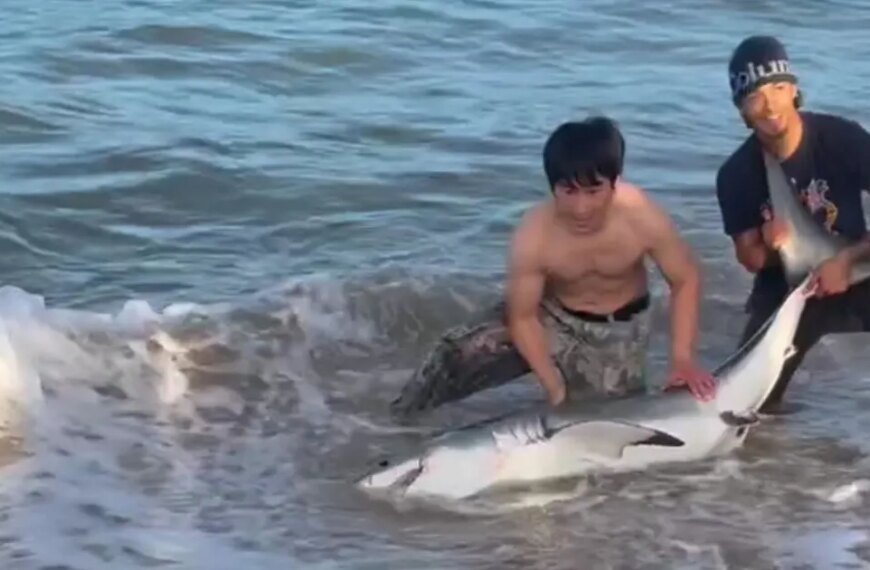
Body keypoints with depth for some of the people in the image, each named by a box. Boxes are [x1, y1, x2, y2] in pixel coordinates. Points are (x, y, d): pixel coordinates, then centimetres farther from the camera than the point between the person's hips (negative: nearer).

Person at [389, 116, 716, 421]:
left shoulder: (643, 219, -32)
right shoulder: (533, 237, -32)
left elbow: (686, 280, -14)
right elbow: (522, 317, -20)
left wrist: (682, 360, -19)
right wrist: (554, 388, -21)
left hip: (616, 331, 1)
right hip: (550, 316, -1)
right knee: (460, 352, -21)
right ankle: (400, 422, 4)